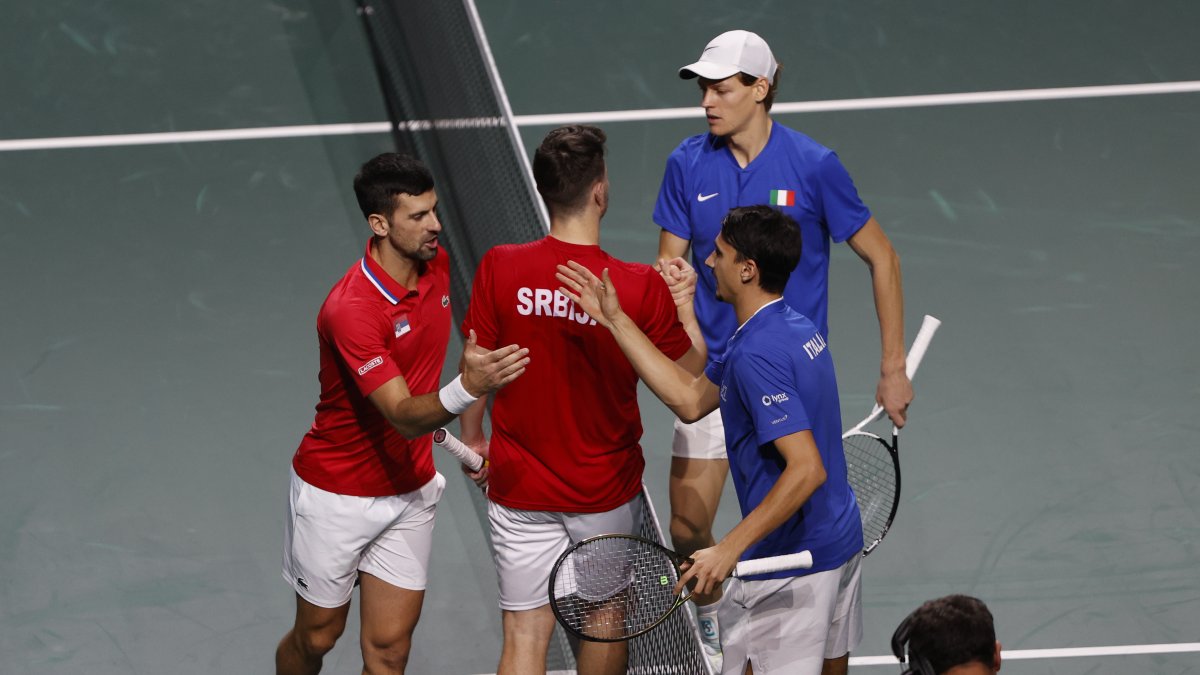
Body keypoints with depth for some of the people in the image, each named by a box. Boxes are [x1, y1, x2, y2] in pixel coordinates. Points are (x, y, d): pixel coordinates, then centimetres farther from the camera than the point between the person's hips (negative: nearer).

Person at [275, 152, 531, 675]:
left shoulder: (435, 264, -6)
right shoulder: (351, 308, -30)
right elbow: (405, 416, -34)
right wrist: (467, 388, -53)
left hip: (410, 489, 6)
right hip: (337, 494, -6)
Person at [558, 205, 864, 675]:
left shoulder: (757, 355, -25)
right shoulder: (795, 327, 7)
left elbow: (807, 470, -31)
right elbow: (692, 401, 14)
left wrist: (730, 549, -30)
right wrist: (616, 321, 14)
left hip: (788, 562, -10)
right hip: (841, 544, 10)